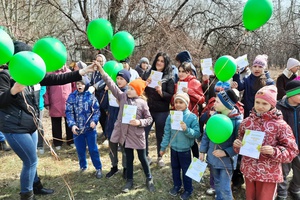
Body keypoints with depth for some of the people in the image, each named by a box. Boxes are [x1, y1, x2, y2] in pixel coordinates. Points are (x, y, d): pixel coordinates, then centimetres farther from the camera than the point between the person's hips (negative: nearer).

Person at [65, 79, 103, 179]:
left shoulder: (91, 96, -4)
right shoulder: (72, 96, 0)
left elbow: (96, 110, -4)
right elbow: (69, 112, -3)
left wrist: (94, 121, -21)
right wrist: (72, 124, -14)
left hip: (90, 128, -2)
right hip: (77, 128, 2)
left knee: (93, 149, 4)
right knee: (80, 150, 14)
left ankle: (98, 168, 18)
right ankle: (83, 166, 34)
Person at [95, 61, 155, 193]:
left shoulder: (142, 103, -8)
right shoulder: (123, 96, -1)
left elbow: (149, 119, -2)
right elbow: (111, 84, -8)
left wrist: (139, 122, -20)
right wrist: (101, 70, -15)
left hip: (137, 135, -2)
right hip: (125, 133, 3)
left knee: (142, 158, 11)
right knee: (129, 158, 16)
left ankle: (149, 179, 30)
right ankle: (129, 180, 31)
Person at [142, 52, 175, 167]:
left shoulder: (169, 78, -2)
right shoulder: (148, 74, 6)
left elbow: (171, 97, -7)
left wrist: (161, 92, -24)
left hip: (162, 112, -2)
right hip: (148, 109, 2)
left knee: (160, 135, 9)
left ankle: (160, 157, 29)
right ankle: (146, 156, 20)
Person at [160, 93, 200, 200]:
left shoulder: (192, 117, -16)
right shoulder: (171, 116, -6)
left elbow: (197, 134, -17)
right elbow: (167, 133, 1)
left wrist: (187, 129, -33)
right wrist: (163, 147, 5)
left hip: (185, 149, -4)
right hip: (173, 148, 4)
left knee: (186, 170, 12)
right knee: (175, 169, 21)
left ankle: (188, 190, 33)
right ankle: (176, 185, 44)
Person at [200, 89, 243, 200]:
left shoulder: (237, 121, -20)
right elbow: (206, 134, 5)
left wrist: (225, 153, -23)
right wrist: (202, 151, 6)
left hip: (226, 161, -5)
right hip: (212, 158, 5)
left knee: (224, 188, 3)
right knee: (217, 184, 22)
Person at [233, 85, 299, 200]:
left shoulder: (280, 125, -12)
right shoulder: (247, 122, -1)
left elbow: (292, 151, -9)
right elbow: (241, 143, 11)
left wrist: (274, 152, -26)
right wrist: (237, 144, -11)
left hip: (269, 174, -4)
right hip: (248, 171, 4)